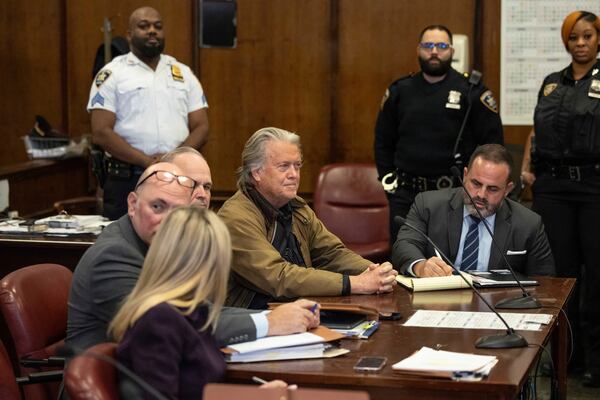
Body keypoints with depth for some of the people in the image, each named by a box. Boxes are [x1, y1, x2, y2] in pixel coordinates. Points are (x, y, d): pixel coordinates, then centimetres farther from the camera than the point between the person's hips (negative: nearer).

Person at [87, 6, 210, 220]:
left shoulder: (184, 74, 14)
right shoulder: (112, 74, 2)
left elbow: (201, 127, 9)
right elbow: (101, 132, -7)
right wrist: (147, 161, -16)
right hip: (126, 180, -3)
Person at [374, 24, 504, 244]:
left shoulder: (472, 92, -2)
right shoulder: (399, 91, 8)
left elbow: (493, 141, -2)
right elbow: (383, 141, 15)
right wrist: (388, 179, 7)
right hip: (405, 195, 3)